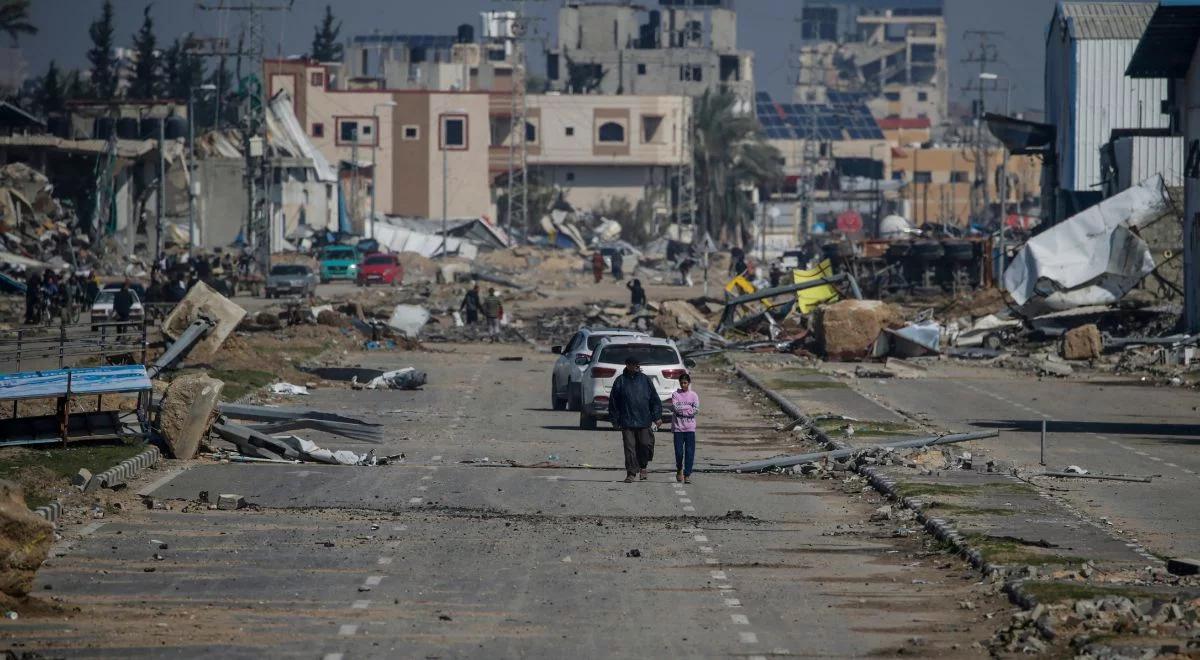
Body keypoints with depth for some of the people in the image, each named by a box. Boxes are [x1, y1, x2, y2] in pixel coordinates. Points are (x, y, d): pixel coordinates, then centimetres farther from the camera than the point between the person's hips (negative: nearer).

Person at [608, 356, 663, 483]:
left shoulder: (645, 380, 6)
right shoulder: (620, 381, 2)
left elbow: (655, 400, 9)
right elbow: (613, 401, 6)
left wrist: (657, 416, 3)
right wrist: (615, 419, 3)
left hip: (644, 421, 1)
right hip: (627, 422, -1)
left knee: (646, 444, -1)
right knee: (629, 448, -2)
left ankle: (643, 467, 22)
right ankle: (631, 473, 4)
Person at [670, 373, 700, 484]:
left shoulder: (693, 395, 6)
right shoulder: (675, 394, 4)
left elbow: (696, 410, -5)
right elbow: (675, 407, -10)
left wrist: (681, 410, -9)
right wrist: (688, 407, -8)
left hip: (690, 427, 0)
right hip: (678, 426, 0)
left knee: (690, 452, -6)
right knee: (679, 452, -1)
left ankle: (687, 475, -2)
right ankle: (679, 470, 24)